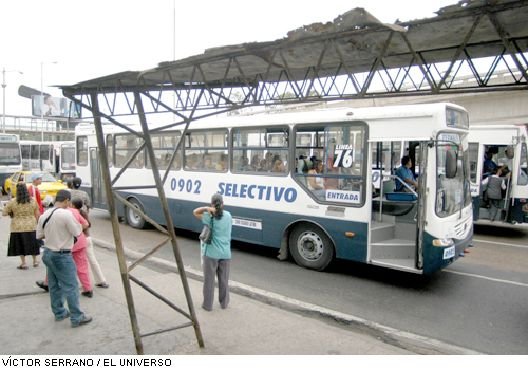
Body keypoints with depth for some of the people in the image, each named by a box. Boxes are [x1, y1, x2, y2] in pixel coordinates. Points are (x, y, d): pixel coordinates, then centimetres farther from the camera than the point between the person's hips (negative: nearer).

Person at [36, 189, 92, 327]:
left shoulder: (44, 215, 3)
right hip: (62, 256, -8)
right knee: (71, 287, 0)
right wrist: (76, 222, 2)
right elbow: (77, 232, -13)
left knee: (54, 286, 18)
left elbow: (39, 235, 10)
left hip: (48, 253, 8)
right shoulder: (66, 214, -20)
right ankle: (77, 317, 5)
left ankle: (59, 312, 31)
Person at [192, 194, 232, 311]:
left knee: (209, 280, 9)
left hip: (211, 253, -4)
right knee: (224, 279, 17)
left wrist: (206, 208, -19)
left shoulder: (210, 217, -11)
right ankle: (224, 303, 29)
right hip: (225, 253, 4)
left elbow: (195, 212, -4)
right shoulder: (228, 215, 2)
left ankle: (208, 305, 18)